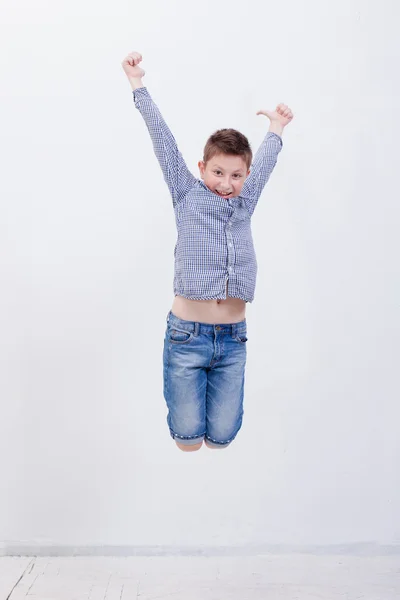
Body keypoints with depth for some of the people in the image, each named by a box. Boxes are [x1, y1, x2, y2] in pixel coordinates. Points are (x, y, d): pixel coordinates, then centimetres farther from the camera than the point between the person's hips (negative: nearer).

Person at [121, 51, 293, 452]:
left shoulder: (245, 202, 12)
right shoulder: (187, 195, 3)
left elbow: (264, 162, 28)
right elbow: (164, 141, 4)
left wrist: (276, 129, 43)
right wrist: (139, 87, 7)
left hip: (233, 339, 3)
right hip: (187, 334, -3)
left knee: (222, 435, 4)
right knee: (188, 434, 1)